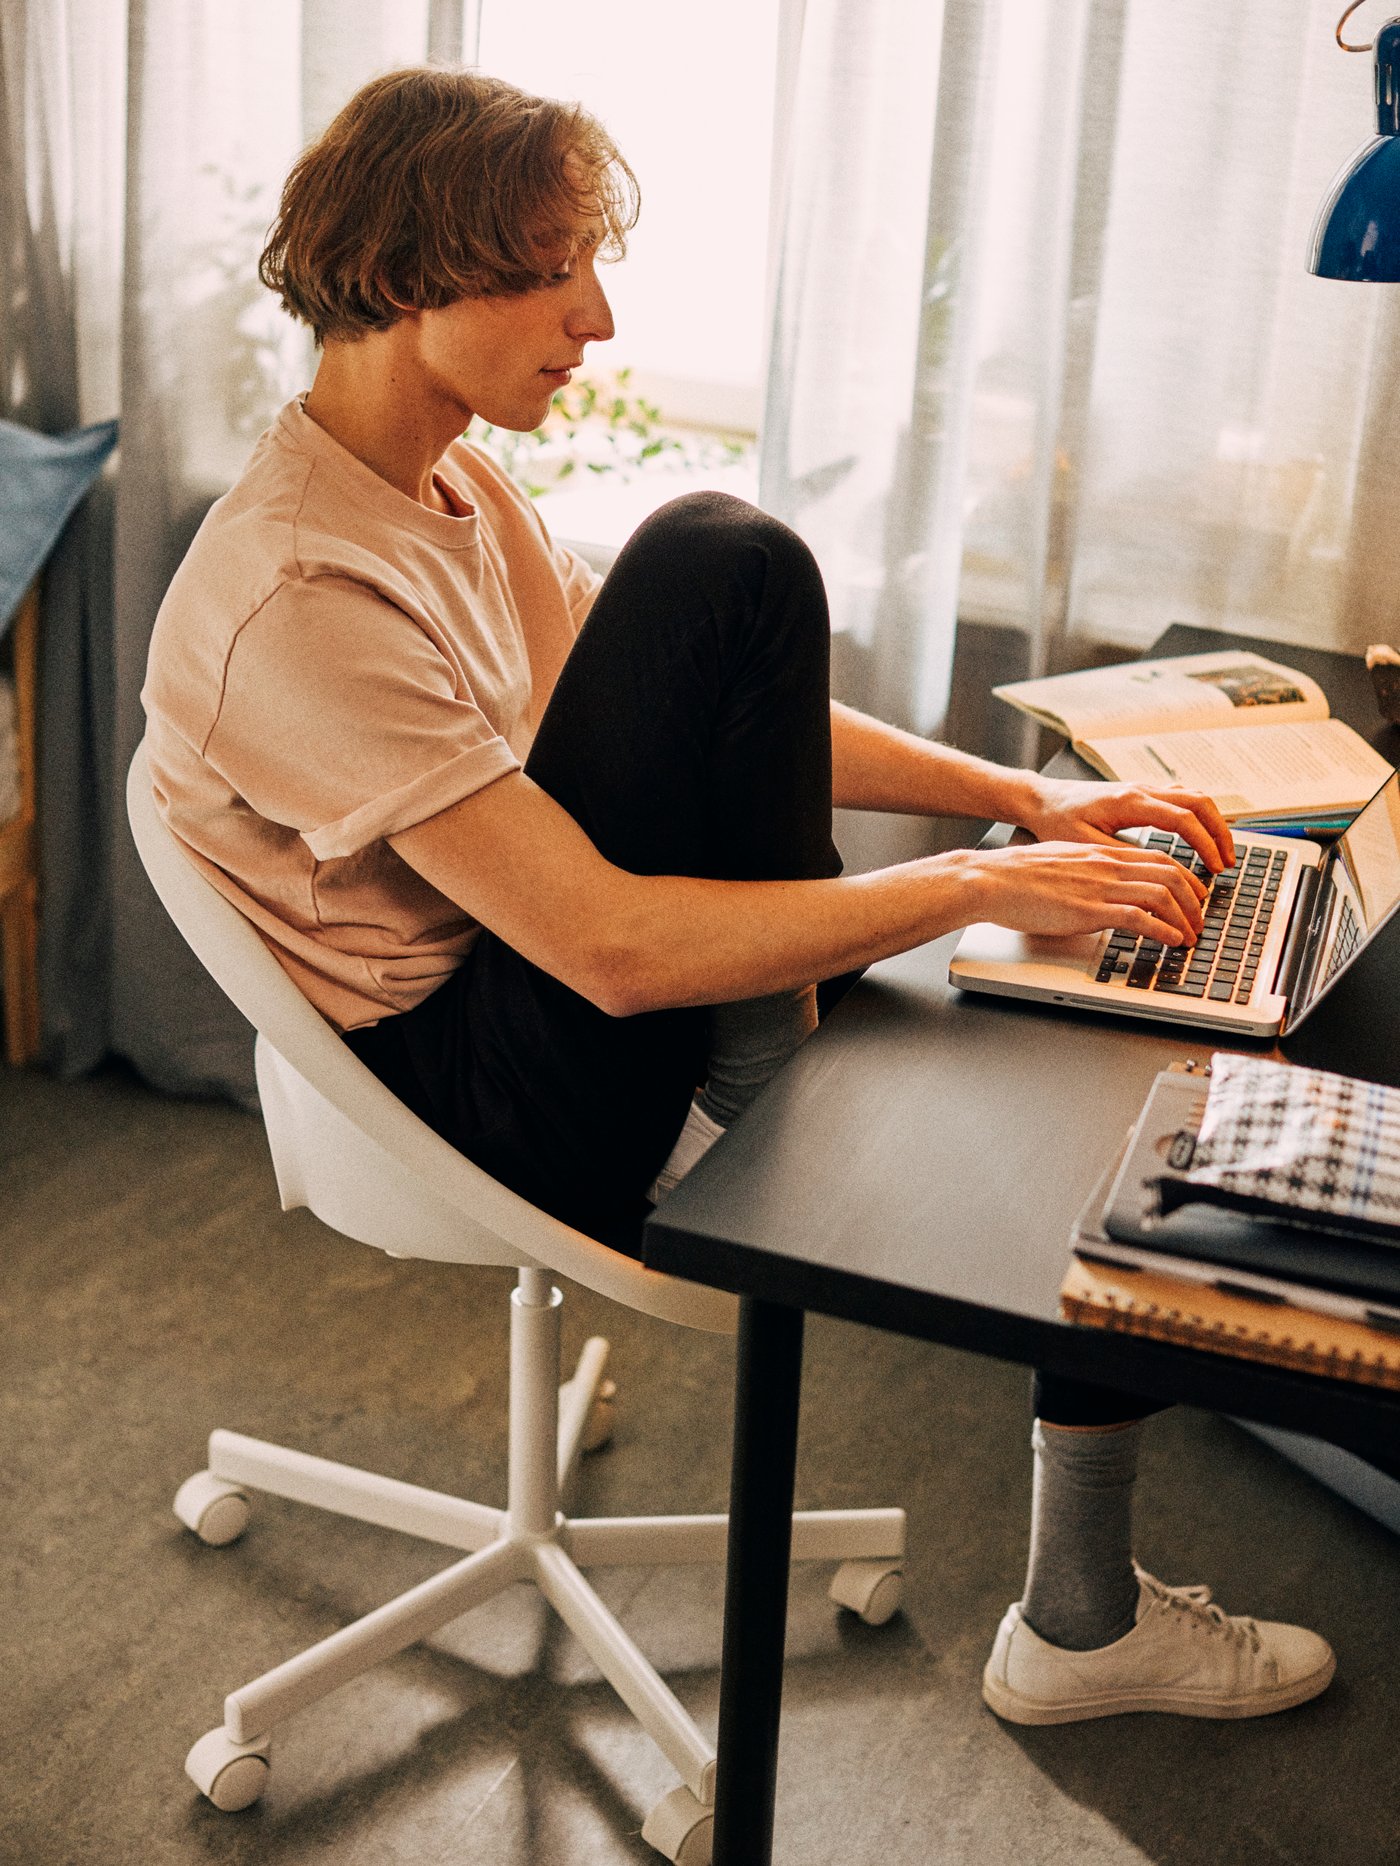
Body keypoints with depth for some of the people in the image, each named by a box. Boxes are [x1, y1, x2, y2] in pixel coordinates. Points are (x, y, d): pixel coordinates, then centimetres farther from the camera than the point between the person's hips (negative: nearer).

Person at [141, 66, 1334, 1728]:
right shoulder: (301, 591, -24)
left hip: (553, 1020, 9)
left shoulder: (452, 493, 7)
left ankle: (1083, 1621, 12)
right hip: (492, 1102, -9)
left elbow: (731, 730, 8)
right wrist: (978, 887, -25)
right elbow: (610, 945, -29)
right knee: (725, 566, -21)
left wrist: (1016, 798, -3)